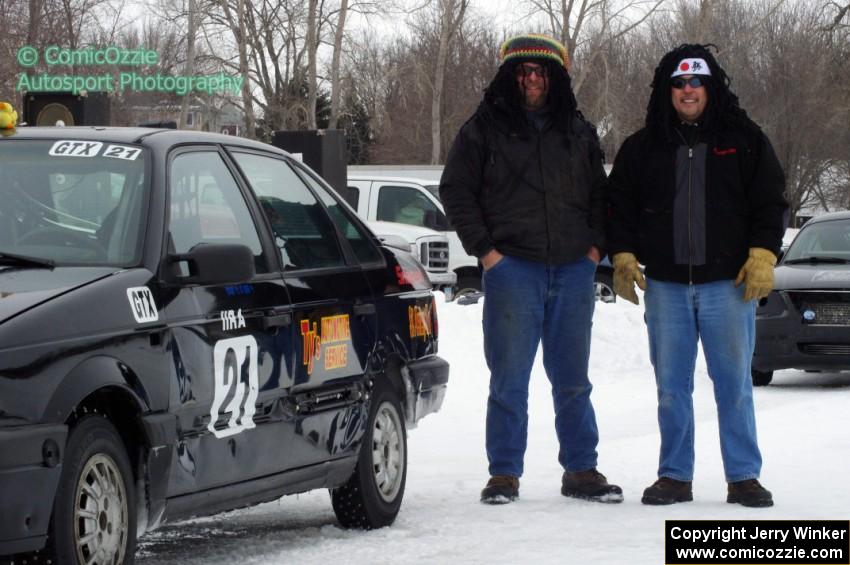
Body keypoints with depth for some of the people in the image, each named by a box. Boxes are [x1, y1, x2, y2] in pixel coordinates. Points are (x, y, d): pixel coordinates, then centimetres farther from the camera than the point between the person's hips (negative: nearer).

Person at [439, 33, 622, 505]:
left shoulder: (579, 132, 14)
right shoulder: (485, 128, 2)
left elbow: (599, 194, 22)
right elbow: (455, 190, 2)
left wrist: (595, 246, 7)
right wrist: (485, 249, -6)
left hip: (573, 271, 3)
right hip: (512, 267, -3)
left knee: (573, 380, 9)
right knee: (509, 379, -3)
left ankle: (581, 470, 15)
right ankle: (504, 475, 1)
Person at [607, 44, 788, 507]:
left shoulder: (744, 140, 5)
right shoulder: (642, 148, 10)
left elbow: (770, 202, 4)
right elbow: (619, 207, 12)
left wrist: (762, 255, -6)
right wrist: (623, 256, 0)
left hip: (727, 283, -2)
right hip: (665, 286, 2)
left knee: (734, 383, 0)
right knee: (671, 387, 5)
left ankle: (743, 477, 6)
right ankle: (675, 477, 12)